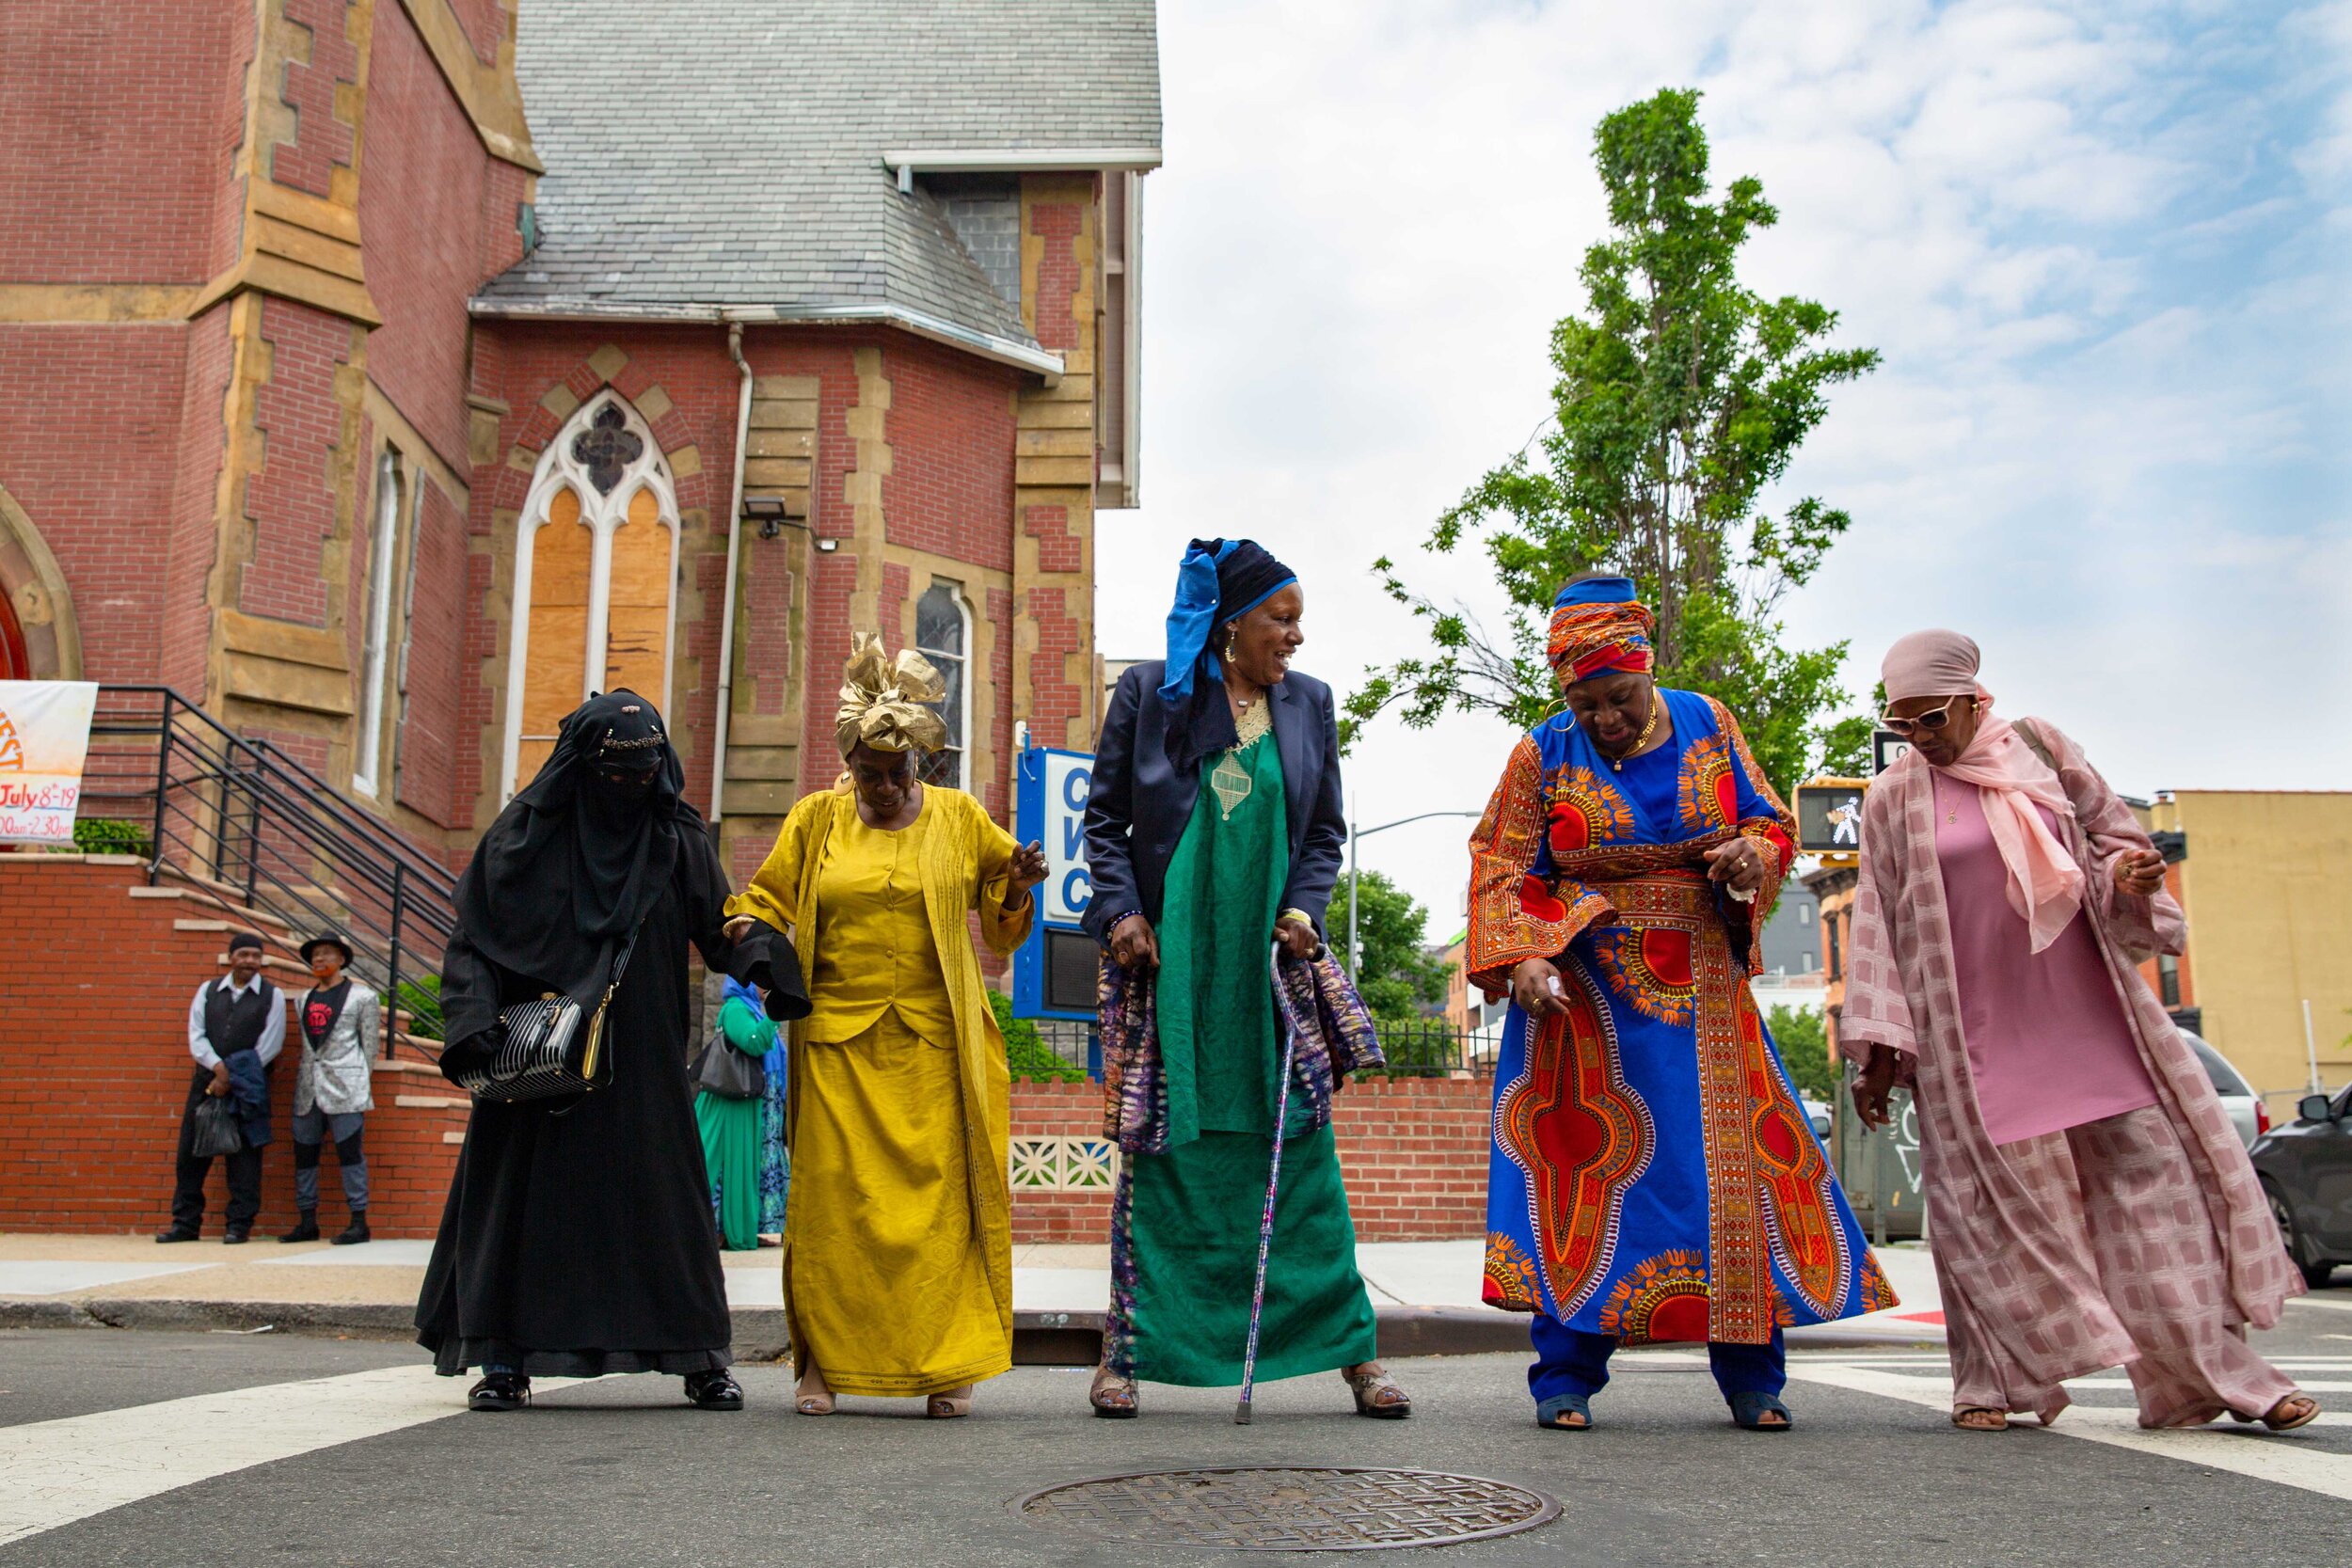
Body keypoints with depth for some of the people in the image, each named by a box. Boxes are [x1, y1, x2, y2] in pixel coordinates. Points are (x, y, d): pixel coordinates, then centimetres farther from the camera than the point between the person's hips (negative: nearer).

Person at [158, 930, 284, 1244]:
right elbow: (196, 1036, 5)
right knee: (191, 1152, 4)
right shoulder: (208, 991, 11)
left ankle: (240, 1225, 4)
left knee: (243, 1157, -2)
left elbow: (270, 1047, -3)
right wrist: (218, 1067, -12)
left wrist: (233, 1079, -9)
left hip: (247, 1088, -3)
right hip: (206, 1081, 3)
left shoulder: (272, 996, 2)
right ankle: (185, 1223, 12)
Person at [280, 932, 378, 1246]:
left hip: (343, 1086, -6)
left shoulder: (361, 997, 3)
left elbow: (369, 1045, 2)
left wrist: (360, 1085, -2)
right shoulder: (304, 1000, 18)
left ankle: (359, 1222, -5)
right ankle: (307, 1222, 13)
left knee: (349, 1152, -7)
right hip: (308, 1087, 6)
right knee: (304, 1153, 6)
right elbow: (309, 1041, 22)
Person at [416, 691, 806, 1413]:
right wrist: (472, 1022, -13)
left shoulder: (677, 838, 4)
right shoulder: (528, 832, 1)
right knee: (522, 1188, 2)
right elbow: (474, 936, 1)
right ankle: (505, 1358, 14)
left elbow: (718, 925, -2)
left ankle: (699, 1358, 8)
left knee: (664, 1193, 1)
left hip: (642, 1058, 1)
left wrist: (769, 967, -23)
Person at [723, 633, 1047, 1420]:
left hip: (934, 1045, 0)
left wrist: (1019, 884, -6)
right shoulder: (815, 819, 9)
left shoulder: (960, 817, 8)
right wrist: (745, 932, -7)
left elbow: (1001, 921, 16)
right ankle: (823, 1362, 9)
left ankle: (947, 1365, 3)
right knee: (833, 1199, -1)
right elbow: (765, 900, 14)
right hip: (839, 1043, 1)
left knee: (940, 1197, -4)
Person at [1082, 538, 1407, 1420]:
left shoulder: (1308, 703, 10)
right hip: (1168, 957, -2)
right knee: (1159, 1148, 0)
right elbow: (1105, 817, 5)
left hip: (1270, 958, 2)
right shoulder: (1149, 691, 3)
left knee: (1300, 1148, 1)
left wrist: (1304, 909, -3)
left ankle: (1352, 1350, 8)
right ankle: (1128, 1351, 9)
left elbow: (1326, 832, 13)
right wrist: (1120, 912, -7)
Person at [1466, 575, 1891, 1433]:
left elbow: (1771, 821, 12)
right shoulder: (1544, 753, -2)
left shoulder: (1708, 724, 4)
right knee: (1582, 1163, -4)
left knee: (1734, 1158, 2)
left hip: (1701, 985, 3)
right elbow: (1501, 869, -2)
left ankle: (1752, 1378, 15)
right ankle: (1565, 1377, 6)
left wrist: (1753, 854, -12)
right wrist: (1521, 959, -18)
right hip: (1585, 990, -2)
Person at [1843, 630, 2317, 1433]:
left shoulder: (2038, 747, 5)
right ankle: (1994, 1383, 12)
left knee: (2150, 1169, 1)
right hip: (1974, 1029, -2)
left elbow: (2111, 830, 14)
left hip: (2082, 1009, 2)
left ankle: (2214, 1368, 10)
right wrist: (1878, 1047, -2)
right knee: (1994, 1198, 0)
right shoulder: (1894, 799, 1)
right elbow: (1876, 922, 2)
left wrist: (2130, 875, -10)